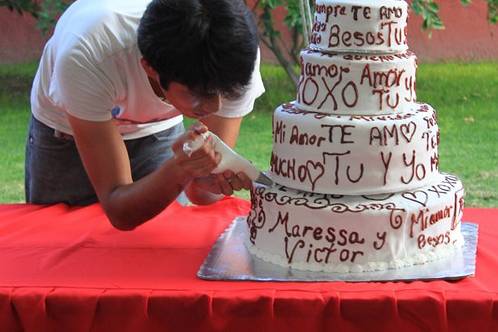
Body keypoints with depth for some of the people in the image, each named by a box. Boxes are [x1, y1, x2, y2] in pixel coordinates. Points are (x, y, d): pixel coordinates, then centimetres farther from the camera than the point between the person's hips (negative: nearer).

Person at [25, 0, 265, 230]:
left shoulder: (237, 53, -34)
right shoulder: (85, 58, -43)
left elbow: (200, 192, -26)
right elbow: (119, 211, -38)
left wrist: (212, 180, -48)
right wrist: (178, 170, -55)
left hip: (154, 129, 2)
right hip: (65, 132, -1)